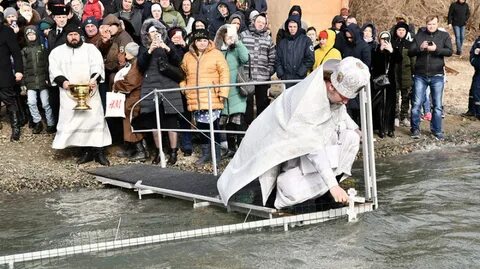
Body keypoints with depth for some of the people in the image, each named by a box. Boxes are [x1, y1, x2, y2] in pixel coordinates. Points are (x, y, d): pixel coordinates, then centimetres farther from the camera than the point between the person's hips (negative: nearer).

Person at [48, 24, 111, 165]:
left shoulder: (90, 48, 12)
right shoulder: (57, 51, 14)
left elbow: (97, 65, -1)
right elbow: (54, 69, 4)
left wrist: (95, 78, -20)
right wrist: (62, 81, -15)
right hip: (69, 92, 1)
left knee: (94, 118, -7)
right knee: (73, 120, -4)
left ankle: (99, 151, -2)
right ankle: (86, 152, 4)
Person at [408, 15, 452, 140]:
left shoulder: (444, 35, 4)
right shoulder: (419, 35, 6)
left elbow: (449, 51, -7)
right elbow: (410, 52, 1)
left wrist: (436, 49, -22)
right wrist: (420, 48, -17)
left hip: (437, 76, 0)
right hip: (420, 75, 0)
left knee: (437, 105, 6)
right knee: (416, 104, 1)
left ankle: (436, 130, 17)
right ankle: (415, 129, 14)